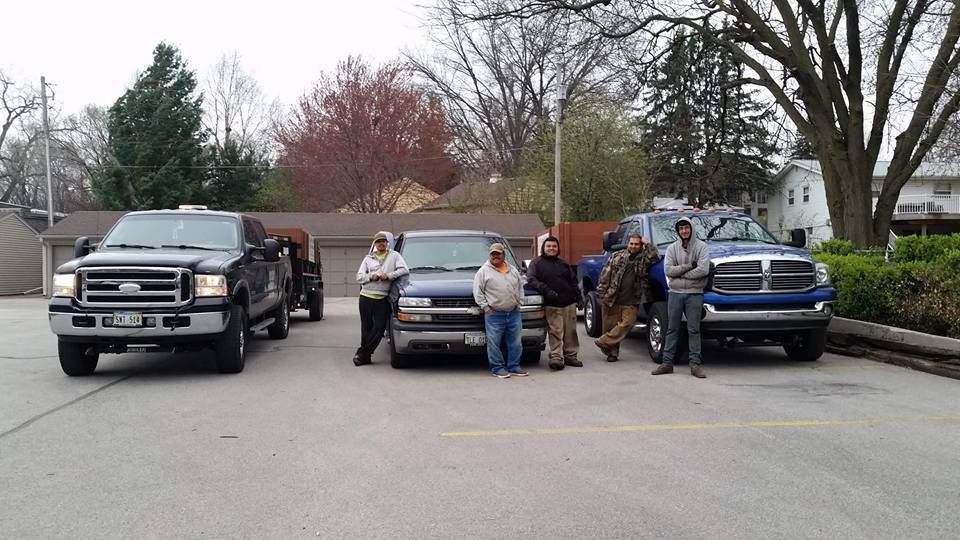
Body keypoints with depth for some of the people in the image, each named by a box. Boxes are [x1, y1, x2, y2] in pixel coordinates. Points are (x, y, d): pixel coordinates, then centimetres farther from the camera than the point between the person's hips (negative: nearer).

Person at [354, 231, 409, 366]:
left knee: (379, 328, -8)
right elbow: (359, 276, 11)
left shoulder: (394, 256, 10)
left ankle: (362, 353, 2)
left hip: (382, 299, -2)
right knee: (366, 327, 2)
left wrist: (389, 276, -14)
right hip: (366, 296, 2)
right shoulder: (368, 258, 16)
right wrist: (370, 277, -9)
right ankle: (366, 355, 9)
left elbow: (404, 270, -4)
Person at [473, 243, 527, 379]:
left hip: (514, 313, 4)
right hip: (494, 315, -4)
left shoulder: (513, 270, 15)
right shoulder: (483, 271, 1)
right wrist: (485, 307, -9)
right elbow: (478, 292, -2)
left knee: (515, 342, 7)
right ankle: (497, 368, 6)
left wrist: (519, 301, 10)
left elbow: (520, 286, 23)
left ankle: (514, 367, 17)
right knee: (494, 343, -3)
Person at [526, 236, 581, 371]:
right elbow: (531, 279, -9)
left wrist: (577, 294, 7)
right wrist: (546, 290, -21)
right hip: (552, 305, -5)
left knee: (571, 332, 5)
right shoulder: (536, 262, 5)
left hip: (569, 303, 5)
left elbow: (573, 279, 24)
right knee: (555, 332, -11)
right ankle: (556, 357, -12)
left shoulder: (563, 263, 20)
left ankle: (570, 356, 13)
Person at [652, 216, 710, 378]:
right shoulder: (672, 248, 8)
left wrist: (680, 273, -9)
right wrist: (689, 266, -12)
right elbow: (668, 270, -5)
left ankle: (695, 364, 5)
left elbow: (704, 270, -12)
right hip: (675, 293, 2)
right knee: (672, 329, 6)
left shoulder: (701, 246, 1)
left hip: (694, 293, -2)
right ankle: (667, 362, 11)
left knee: (694, 330, 1)